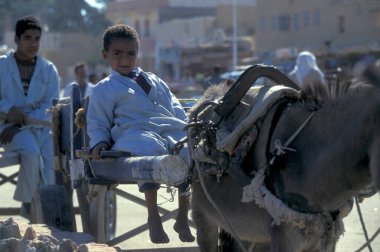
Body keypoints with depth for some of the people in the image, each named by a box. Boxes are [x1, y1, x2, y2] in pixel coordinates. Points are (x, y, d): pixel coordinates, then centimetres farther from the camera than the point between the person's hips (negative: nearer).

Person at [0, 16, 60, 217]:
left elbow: (51, 107, 1)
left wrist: (21, 124, -14)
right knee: (32, 152, -34)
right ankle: (28, 206, -19)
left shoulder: (48, 69, 10)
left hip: (41, 127, 2)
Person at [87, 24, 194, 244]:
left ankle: (183, 218, -12)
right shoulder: (104, 90, 20)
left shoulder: (155, 81, 32)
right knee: (152, 148, -42)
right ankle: (153, 217, -31)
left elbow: (177, 110, 28)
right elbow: (98, 125, 16)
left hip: (174, 132, 5)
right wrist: (99, 142, -5)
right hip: (135, 134, -5)